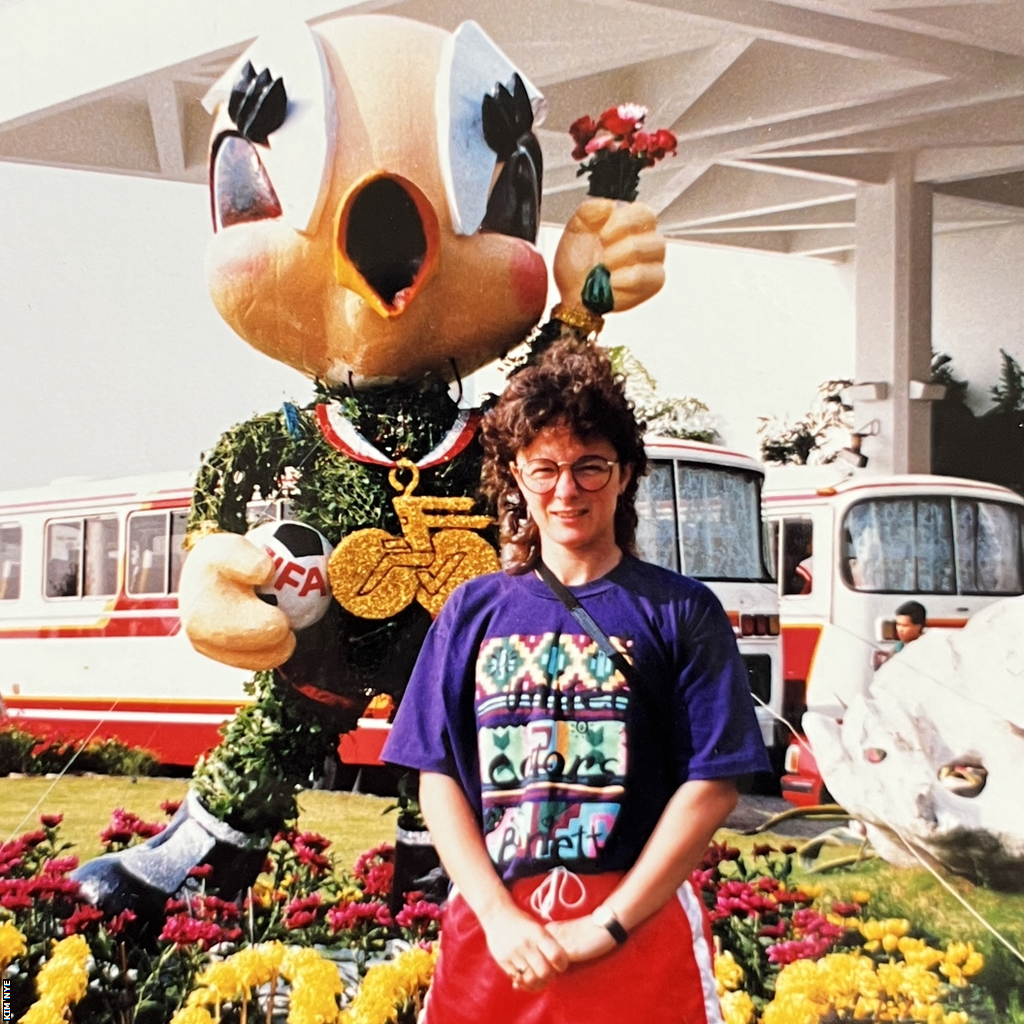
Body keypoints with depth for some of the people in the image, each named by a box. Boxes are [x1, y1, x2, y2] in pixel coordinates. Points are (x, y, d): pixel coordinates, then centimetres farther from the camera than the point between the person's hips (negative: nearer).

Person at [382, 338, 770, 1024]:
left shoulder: (680, 610, 1)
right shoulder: (474, 611, 8)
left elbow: (713, 784, -5)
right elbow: (439, 778, 4)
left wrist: (604, 928, -11)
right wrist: (501, 918, -9)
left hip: (638, 932, -2)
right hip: (490, 932, 2)